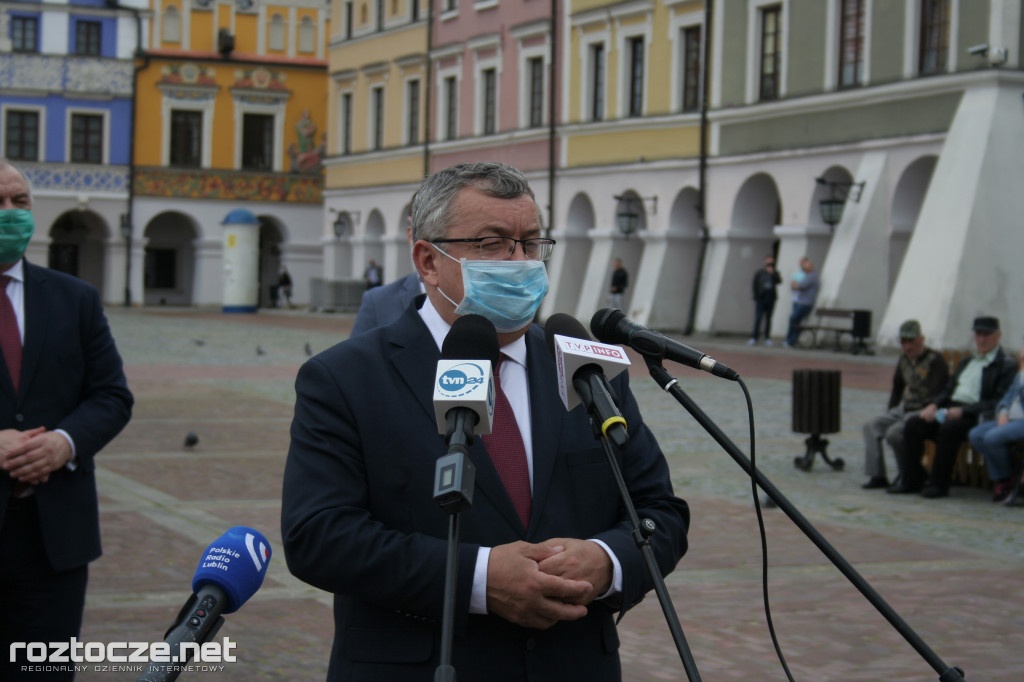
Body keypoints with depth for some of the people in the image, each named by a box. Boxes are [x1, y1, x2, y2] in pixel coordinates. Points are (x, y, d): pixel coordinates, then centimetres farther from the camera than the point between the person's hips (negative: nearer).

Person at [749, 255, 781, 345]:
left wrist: (772, 273, -15)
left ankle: (767, 338, 8)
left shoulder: (774, 273, 9)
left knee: (768, 320, 5)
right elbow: (755, 286, 6)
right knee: (758, 319, -7)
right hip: (760, 300, -1)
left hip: (770, 300, 1)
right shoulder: (759, 273, 7)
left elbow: (779, 281, -9)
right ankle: (754, 338, -7)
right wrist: (756, 296, -2)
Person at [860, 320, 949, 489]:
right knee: (871, 427, -4)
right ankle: (877, 476, -6)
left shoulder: (935, 360, -12)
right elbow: (897, 388, 25)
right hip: (903, 409, 9)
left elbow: (938, 394, -18)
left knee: (893, 433, -27)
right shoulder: (904, 360, 12)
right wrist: (889, 413, 17)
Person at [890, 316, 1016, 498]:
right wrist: (934, 405, 2)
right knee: (913, 425, -15)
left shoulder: (1006, 365, 0)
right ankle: (911, 481, -13)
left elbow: (998, 402, -12)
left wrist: (963, 411, -19)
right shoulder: (967, 361, 25)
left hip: (974, 415, -7)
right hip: (950, 409, 7)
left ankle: (939, 484, -26)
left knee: (948, 429, -36)